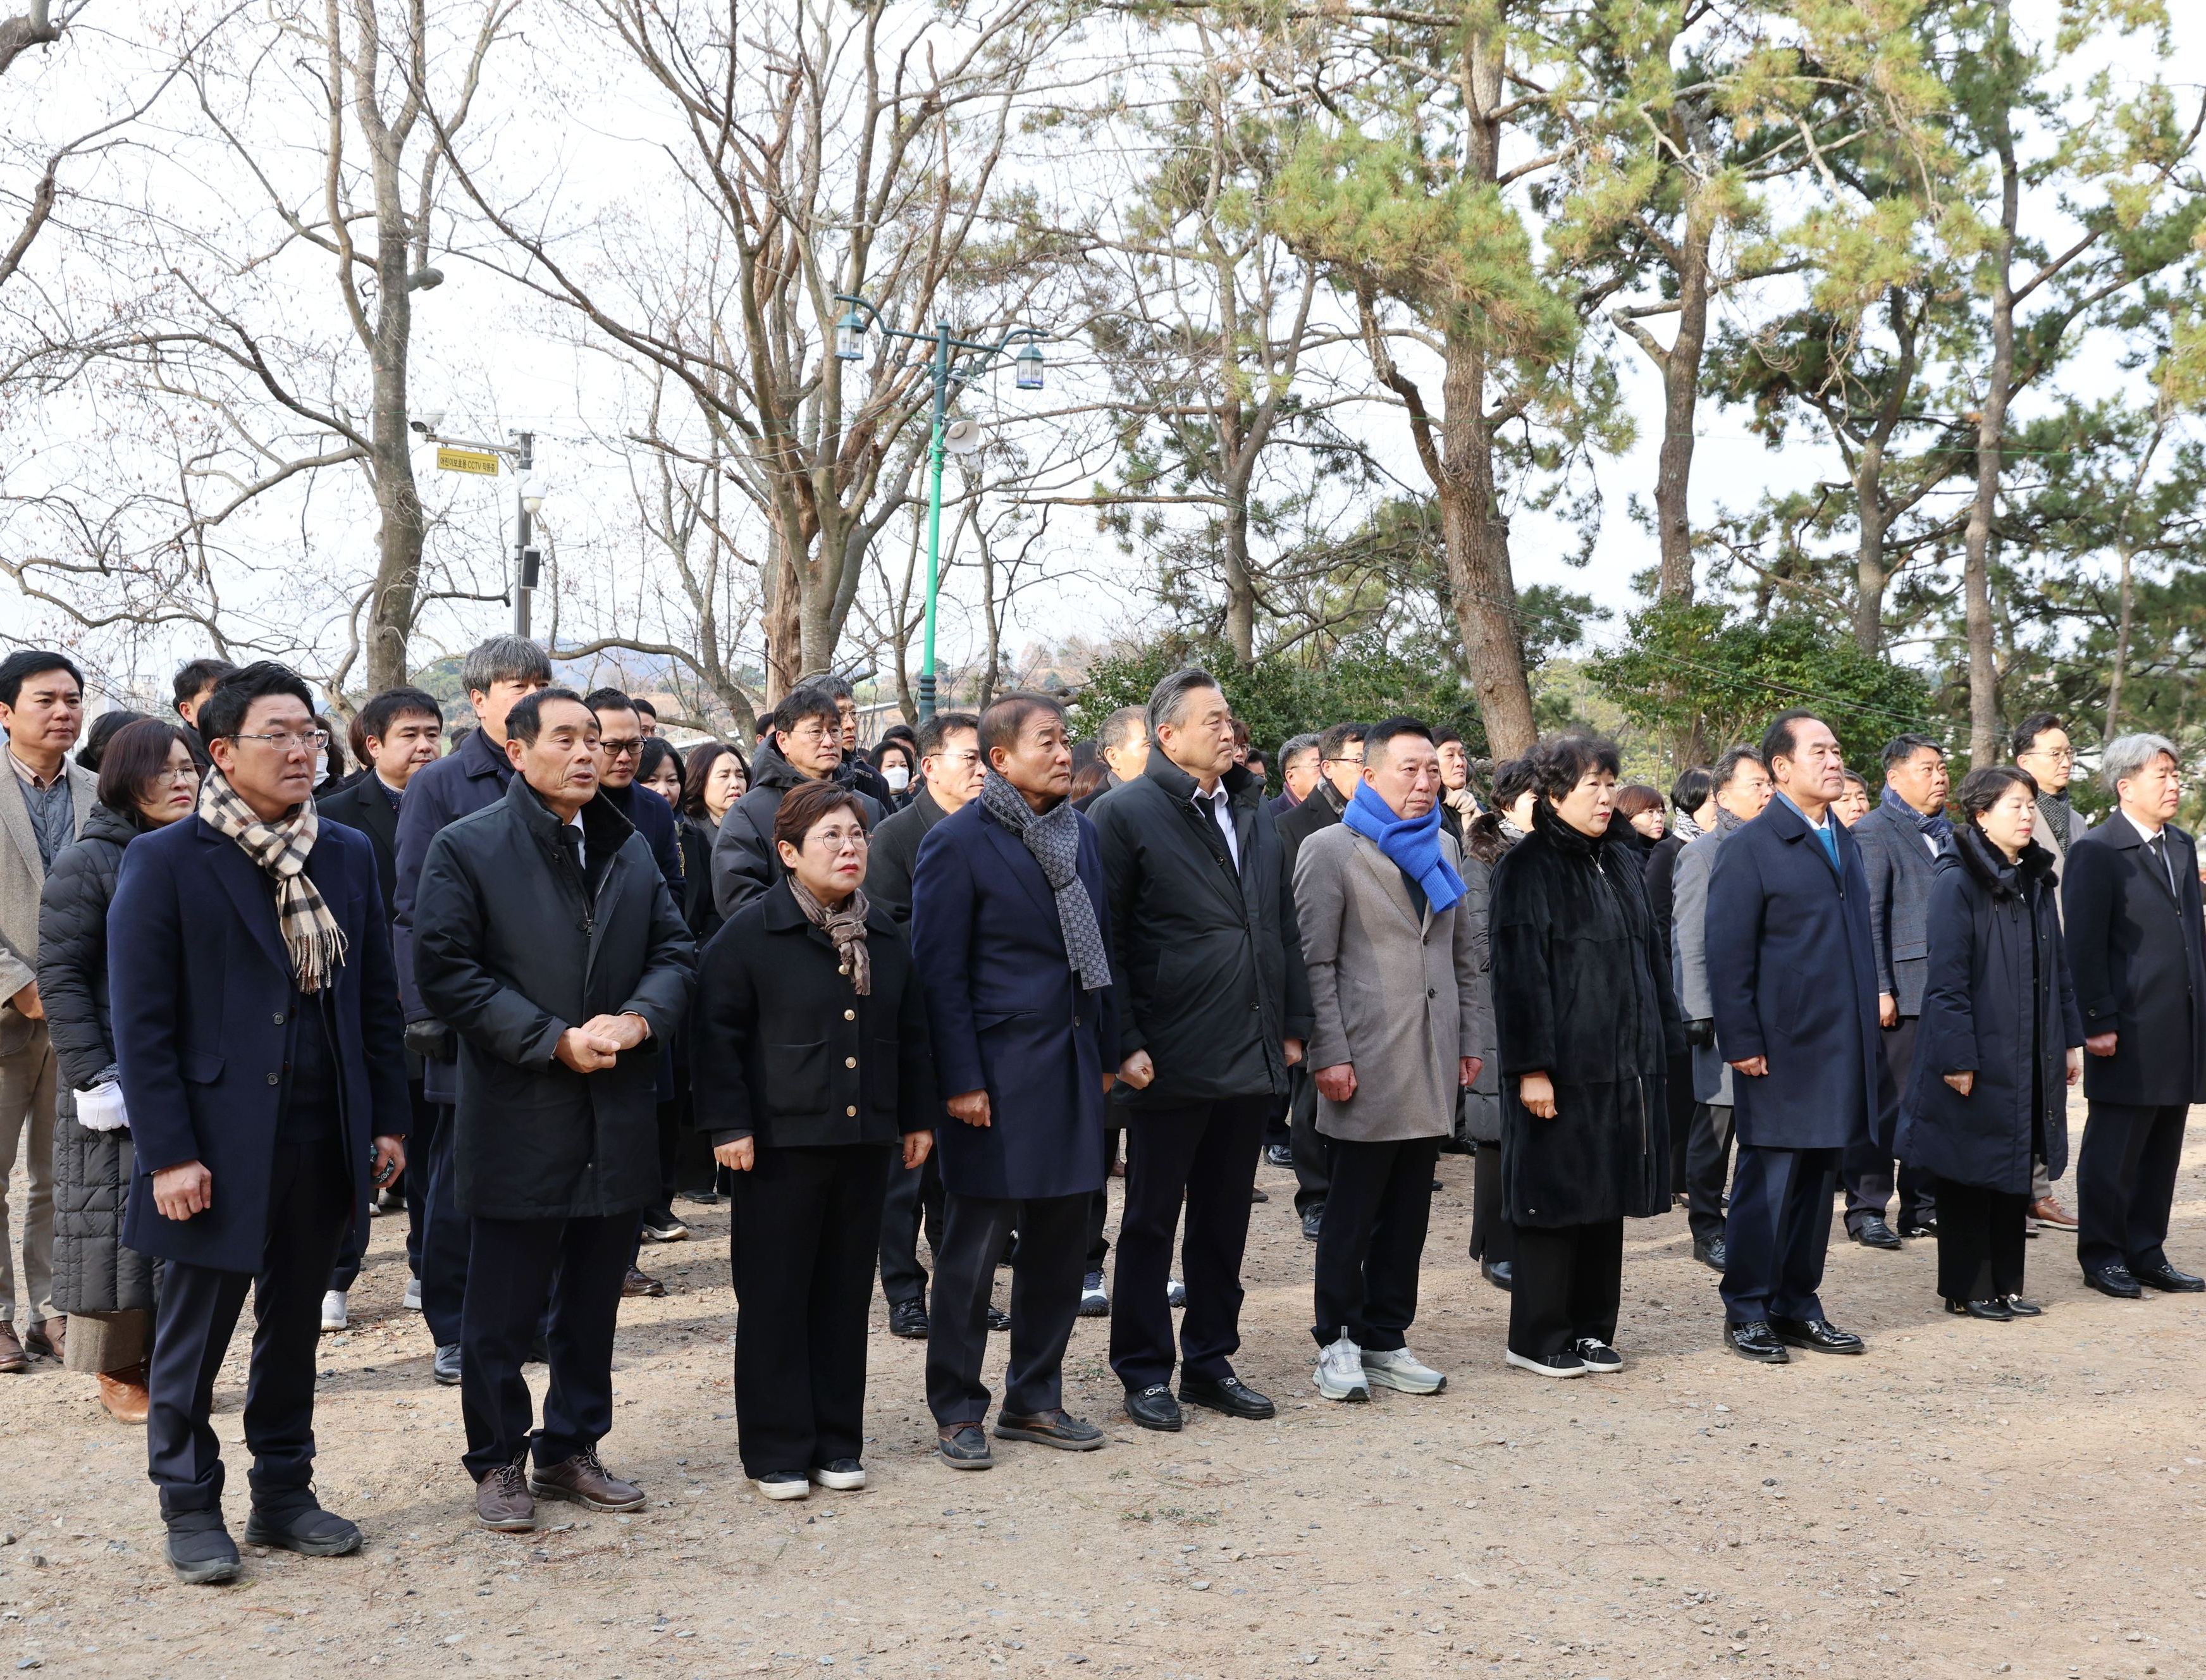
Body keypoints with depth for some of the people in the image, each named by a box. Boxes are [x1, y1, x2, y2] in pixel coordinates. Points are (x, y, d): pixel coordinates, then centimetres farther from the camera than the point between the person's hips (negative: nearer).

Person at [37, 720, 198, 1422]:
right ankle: (119, 1371, 13)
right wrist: (93, 1076, -15)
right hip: (122, 1081, -5)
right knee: (121, 1225, 0)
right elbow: (61, 977, -9)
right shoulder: (88, 863, -6)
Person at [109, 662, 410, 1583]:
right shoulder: (164, 861, -7)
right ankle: (191, 1512, 21)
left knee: (294, 1329, 15)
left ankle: (284, 1495, 27)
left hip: (321, 1144, 4)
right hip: (216, 1147, -4)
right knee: (192, 1337, 7)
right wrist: (167, 1153, -13)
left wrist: (388, 1119, 7)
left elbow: (377, 998, 11)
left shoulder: (348, 854, 8)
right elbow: (140, 1022, -9)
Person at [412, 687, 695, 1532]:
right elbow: (446, 972, -12)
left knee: (593, 1303, 15)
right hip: (518, 1120, -5)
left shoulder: (630, 848, 11)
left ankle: (572, 1449, 28)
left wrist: (640, 1018, -11)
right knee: (502, 1310, 4)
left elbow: (676, 951, 10)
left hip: (618, 1120, 5)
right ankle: (498, 1462, 20)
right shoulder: (466, 849, -5)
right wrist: (555, 1041, -17)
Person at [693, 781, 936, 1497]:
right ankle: (776, 1451, 12)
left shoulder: (885, 933, 11)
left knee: (845, 1296, 11)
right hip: (781, 1141, -5)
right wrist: (729, 1124, -11)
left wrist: (918, 1117, 15)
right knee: (773, 1298, 1)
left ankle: (838, 1442, 21)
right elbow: (718, 1032, -7)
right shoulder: (751, 931, -6)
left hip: (864, 1140, 5)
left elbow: (911, 1033, 18)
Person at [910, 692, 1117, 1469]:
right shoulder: (958, 842, -8)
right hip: (998, 1074, -6)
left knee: (1059, 1243, 12)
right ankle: (957, 1411, 14)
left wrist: (1106, 1052, 11)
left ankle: (1034, 1399, 25)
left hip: (1071, 1069, 7)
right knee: (973, 1249, 2)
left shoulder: (1080, 834, 11)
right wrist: (960, 1081, -13)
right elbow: (939, 970, -10)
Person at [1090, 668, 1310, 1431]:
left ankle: (1211, 1361, 25)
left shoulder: (1254, 812, 14)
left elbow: (1284, 927, 17)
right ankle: (1145, 1372, 15)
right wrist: (1126, 1045, -14)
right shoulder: (1125, 813, -7)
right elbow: (1105, 941, -9)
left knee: (1225, 1217, 14)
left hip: (1251, 1054, 6)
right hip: (1171, 1058, -6)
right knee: (1151, 1219, 5)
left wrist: (1293, 1023, 12)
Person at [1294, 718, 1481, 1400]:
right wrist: (1329, 1055, -13)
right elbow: (1315, 962, -8)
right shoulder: (1330, 850, -4)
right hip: (1369, 1063, -5)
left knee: (1408, 1209, 9)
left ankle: (1385, 1340, 19)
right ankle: (1338, 1343, 12)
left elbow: (1466, 954, 19)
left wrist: (1472, 1040, 12)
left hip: (1432, 1063, 6)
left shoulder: (1444, 849, 15)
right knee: (1353, 1210, 1)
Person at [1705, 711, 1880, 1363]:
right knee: (1768, 1182, -1)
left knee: (1818, 1178, 12)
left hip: (1842, 1049, 7)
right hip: (1783, 1050, -7)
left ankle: (1797, 1304, 21)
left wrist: (1865, 1031, 14)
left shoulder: (1845, 843, 15)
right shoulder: (1749, 848, -7)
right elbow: (1728, 957, -10)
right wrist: (1741, 1043, -15)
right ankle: (1747, 1312, 9)